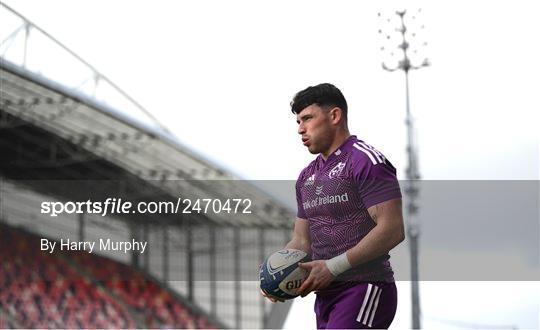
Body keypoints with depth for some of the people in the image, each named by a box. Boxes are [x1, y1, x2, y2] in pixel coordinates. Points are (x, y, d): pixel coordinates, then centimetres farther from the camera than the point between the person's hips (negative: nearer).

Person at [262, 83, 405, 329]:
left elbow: (393, 230, -17)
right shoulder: (307, 177, 19)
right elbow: (302, 241, 22)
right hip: (326, 295, 9)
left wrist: (333, 266, -20)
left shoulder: (366, 161, -9)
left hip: (365, 289, -9)